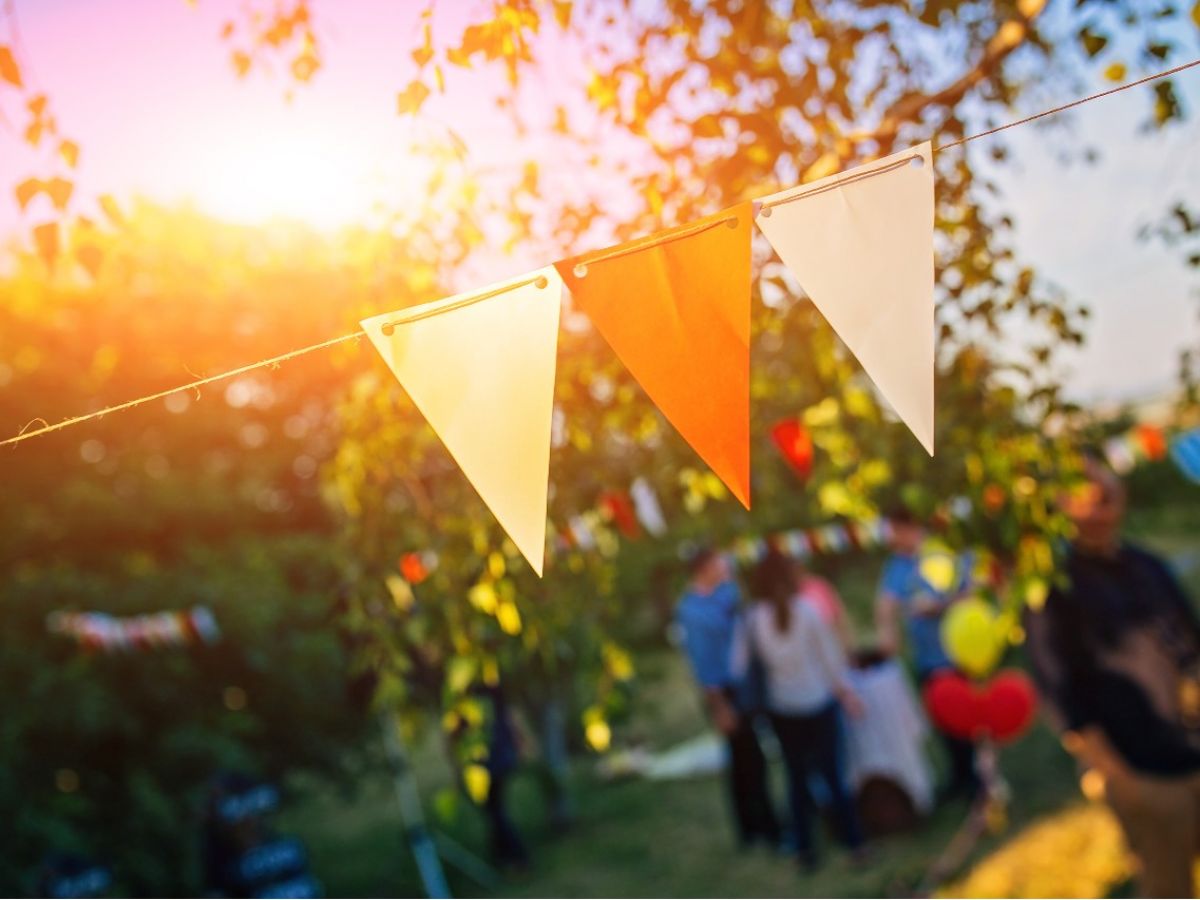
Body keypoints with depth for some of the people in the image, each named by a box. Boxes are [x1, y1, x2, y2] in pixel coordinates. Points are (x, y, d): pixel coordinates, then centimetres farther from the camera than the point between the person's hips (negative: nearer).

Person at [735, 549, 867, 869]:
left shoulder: (752, 619, -10)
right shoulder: (807, 611, -13)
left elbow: (739, 665, -9)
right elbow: (831, 654, -4)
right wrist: (845, 690, 8)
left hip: (782, 709, 1)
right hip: (818, 703, -1)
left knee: (797, 777, 13)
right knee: (833, 773, 10)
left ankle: (805, 848, 19)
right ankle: (854, 843, 16)